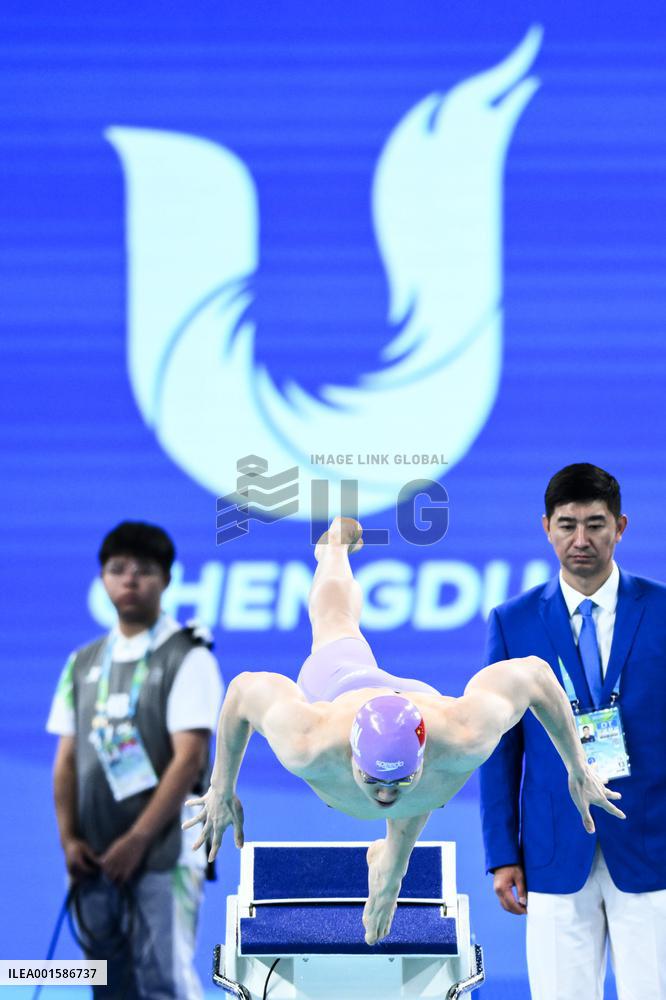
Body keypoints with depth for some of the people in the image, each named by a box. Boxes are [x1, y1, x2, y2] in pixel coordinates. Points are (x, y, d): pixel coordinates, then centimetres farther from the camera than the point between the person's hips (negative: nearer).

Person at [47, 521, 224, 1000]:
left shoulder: (188, 658, -5)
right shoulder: (83, 664, 13)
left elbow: (189, 758, -12)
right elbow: (67, 759, 13)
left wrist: (137, 841, -16)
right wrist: (69, 838, -1)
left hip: (164, 851, -6)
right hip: (96, 856, 6)